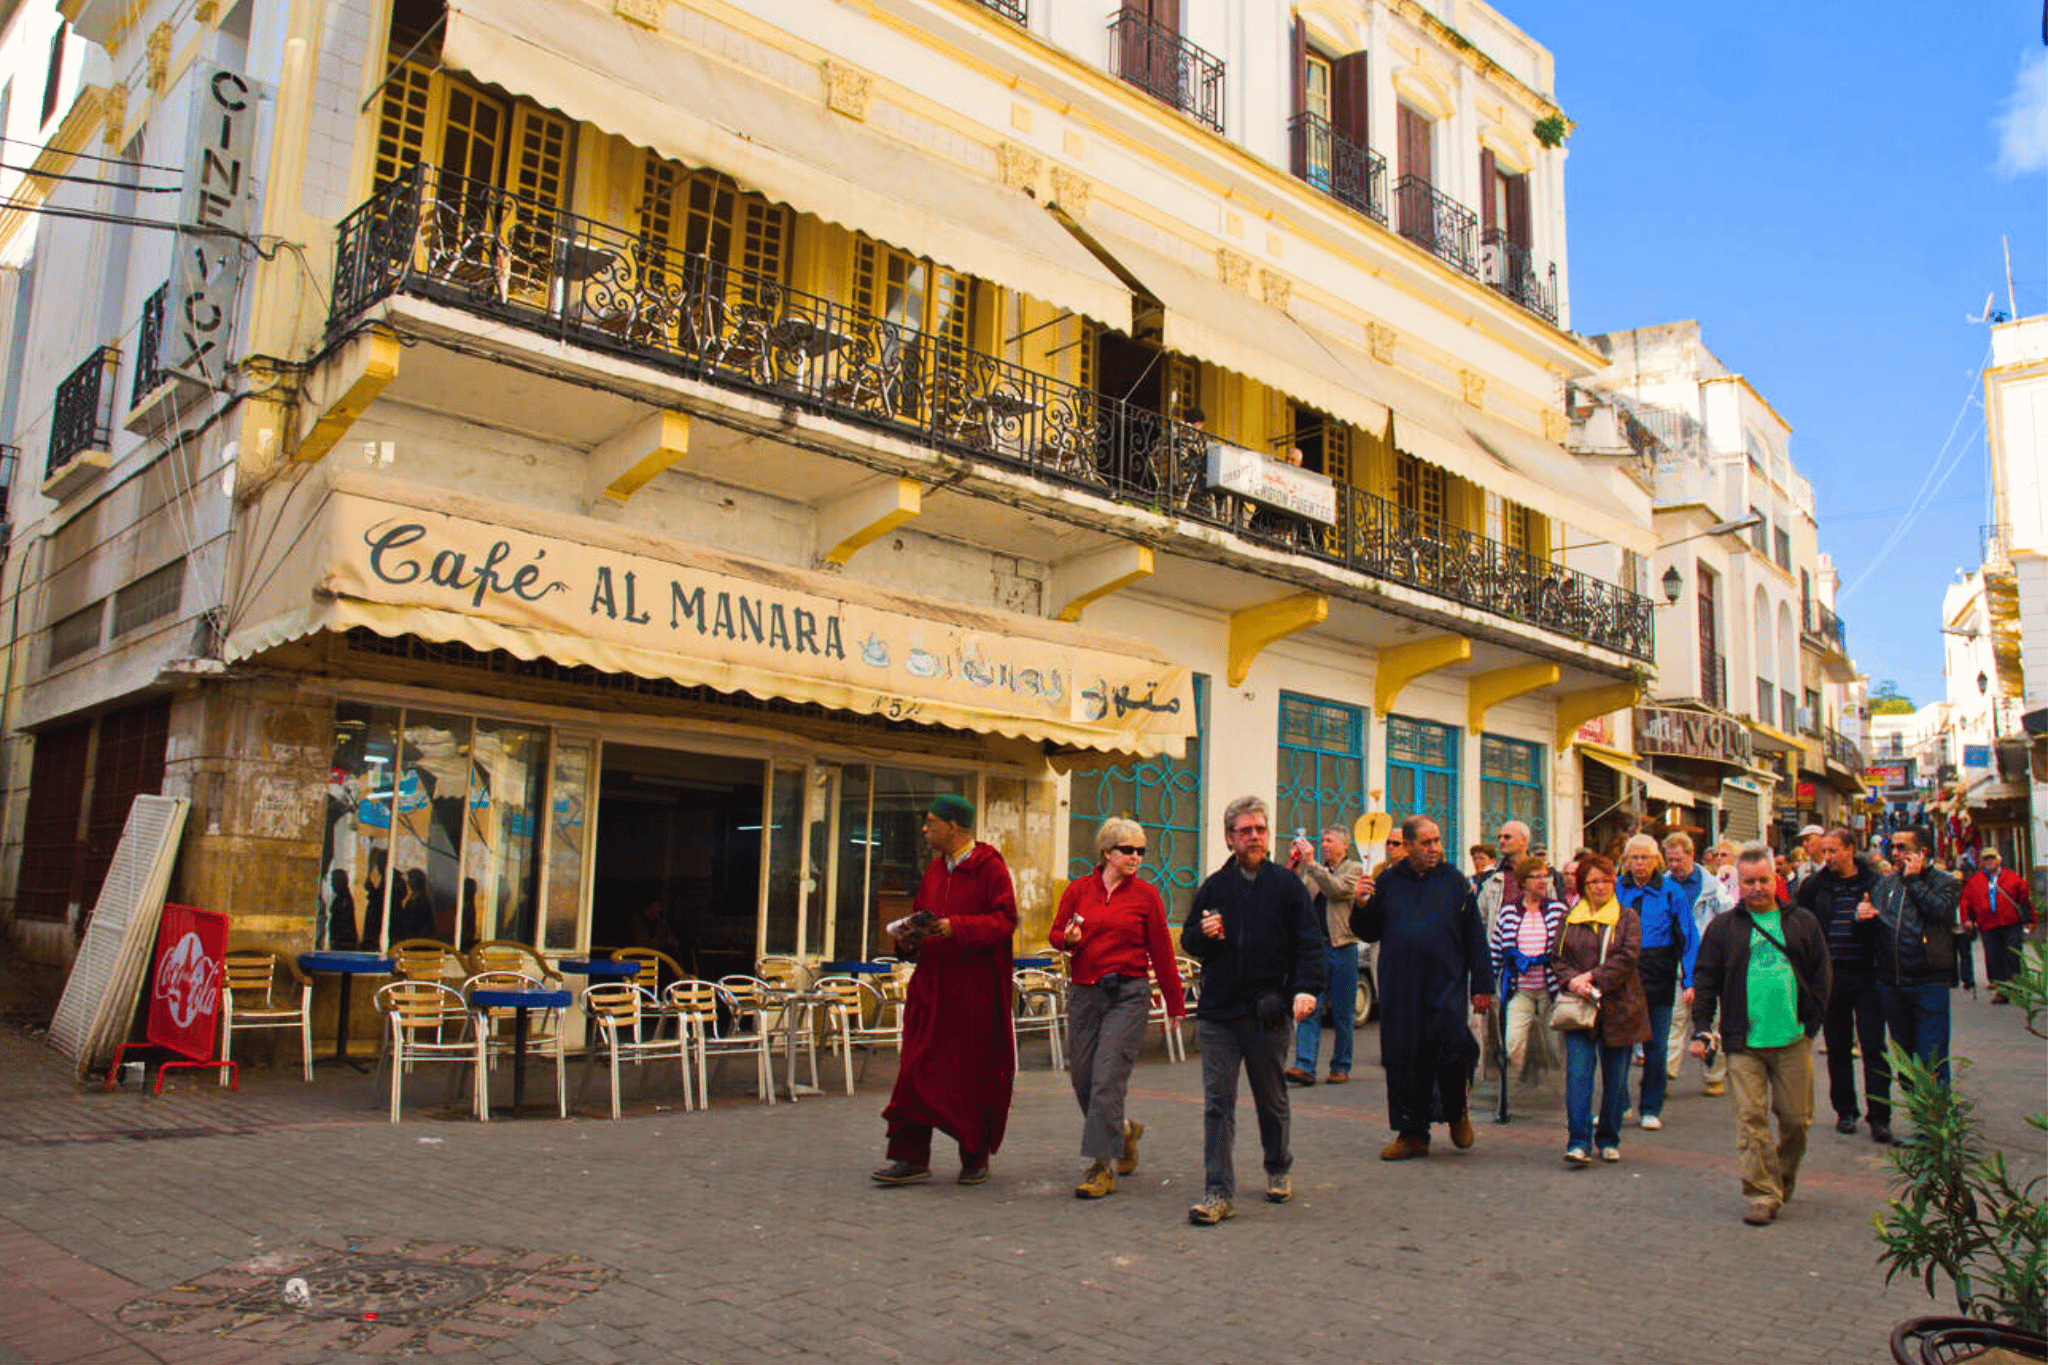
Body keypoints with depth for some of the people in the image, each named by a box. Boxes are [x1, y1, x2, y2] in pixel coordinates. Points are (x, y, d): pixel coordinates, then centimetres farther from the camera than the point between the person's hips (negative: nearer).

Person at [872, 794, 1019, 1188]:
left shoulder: (990, 867, -7)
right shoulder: (934, 869, 15)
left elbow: (1006, 920, -15)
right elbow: (919, 913, 20)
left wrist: (955, 927, -25)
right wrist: (907, 937, -2)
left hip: (976, 986, -6)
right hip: (932, 982, 6)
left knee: (975, 1073, 4)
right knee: (918, 1069, 0)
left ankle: (975, 1158, 19)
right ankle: (912, 1158, 4)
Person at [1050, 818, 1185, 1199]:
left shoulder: (1146, 895, 2)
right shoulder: (1079, 889, 6)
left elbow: (1162, 952, 6)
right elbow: (1055, 932, 13)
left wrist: (1175, 1004, 9)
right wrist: (1068, 939, -11)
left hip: (1129, 993, -3)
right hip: (1084, 993, 3)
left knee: (1107, 1077, -10)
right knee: (1082, 1079, 7)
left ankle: (1103, 1168, -3)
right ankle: (1125, 1130, 34)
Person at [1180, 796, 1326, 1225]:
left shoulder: (1287, 885, 2)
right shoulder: (1213, 887, 8)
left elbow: (1309, 944, -1)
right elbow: (1189, 942, 15)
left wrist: (1307, 989, -17)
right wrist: (1202, 934, -8)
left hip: (1267, 1010, -1)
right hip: (1217, 1010, 1)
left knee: (1271, 1100, 14)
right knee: (1217, 1102, -2)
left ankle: (1278, 1169, 37)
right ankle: (1218, 1192, 1)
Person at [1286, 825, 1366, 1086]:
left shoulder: (1354, 868, 2)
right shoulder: (1314, 870, 15)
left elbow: (1338, 889, -17)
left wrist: (1311, 862, -18)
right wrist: (1293, 866, -3)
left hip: (1342, 948, -3)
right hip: (1315, 947, 3)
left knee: (1342, 1014, 5)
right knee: (1309, 1009, -5)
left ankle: (1341, 1067, 17)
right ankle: (1305, 1066, -8)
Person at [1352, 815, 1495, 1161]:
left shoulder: (1455, 880, 6)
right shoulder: (1388, 882, 10)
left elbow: (1474, 935, 7)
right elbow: (1367, 932, 14)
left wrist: (1482, 985, 3)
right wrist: (1362, 906, -6)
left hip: (1446, 983, -2)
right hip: (1400, 988, 2)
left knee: (1450, 1046, -15)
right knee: (1404, 1060, 3)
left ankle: (1457, 1112, 15)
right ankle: (1412, 1133, 16)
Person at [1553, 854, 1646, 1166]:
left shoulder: (1627, 917, 6)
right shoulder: (1569, 920, 10)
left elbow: (1627, 957, -7)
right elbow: (1559, 958, 7)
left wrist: (1592, 978, -16)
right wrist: (1572, 981, -14)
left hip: (1619, 1008, 0)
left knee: (1615, 1077, 7)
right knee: (1578, 1073, -10)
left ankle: (1609, 1140, 21)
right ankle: (1578, 1142, -10)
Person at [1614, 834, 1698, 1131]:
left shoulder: (1671, 893, 1)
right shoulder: (1616, 890, 6)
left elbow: (1688, 939, 2)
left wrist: (1689, 981, -5)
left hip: (1658, 980, -1)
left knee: (1655, 1046, 4)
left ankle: (1651, 1109, 16)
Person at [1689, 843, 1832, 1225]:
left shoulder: (1802, 922, 9)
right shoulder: (1723, 927, 6)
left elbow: (1821, 975, 11)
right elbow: (1705, 979, 5)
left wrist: (1812, 1020, 1)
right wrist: (1703, 1028, -4)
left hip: (1792, 1039, 1)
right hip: (1743, 1041, -1)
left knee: (1797, 1118, 8)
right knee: (1750, 1118, -5)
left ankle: (1784, 1178, 33)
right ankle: (1762, 1195, 1)